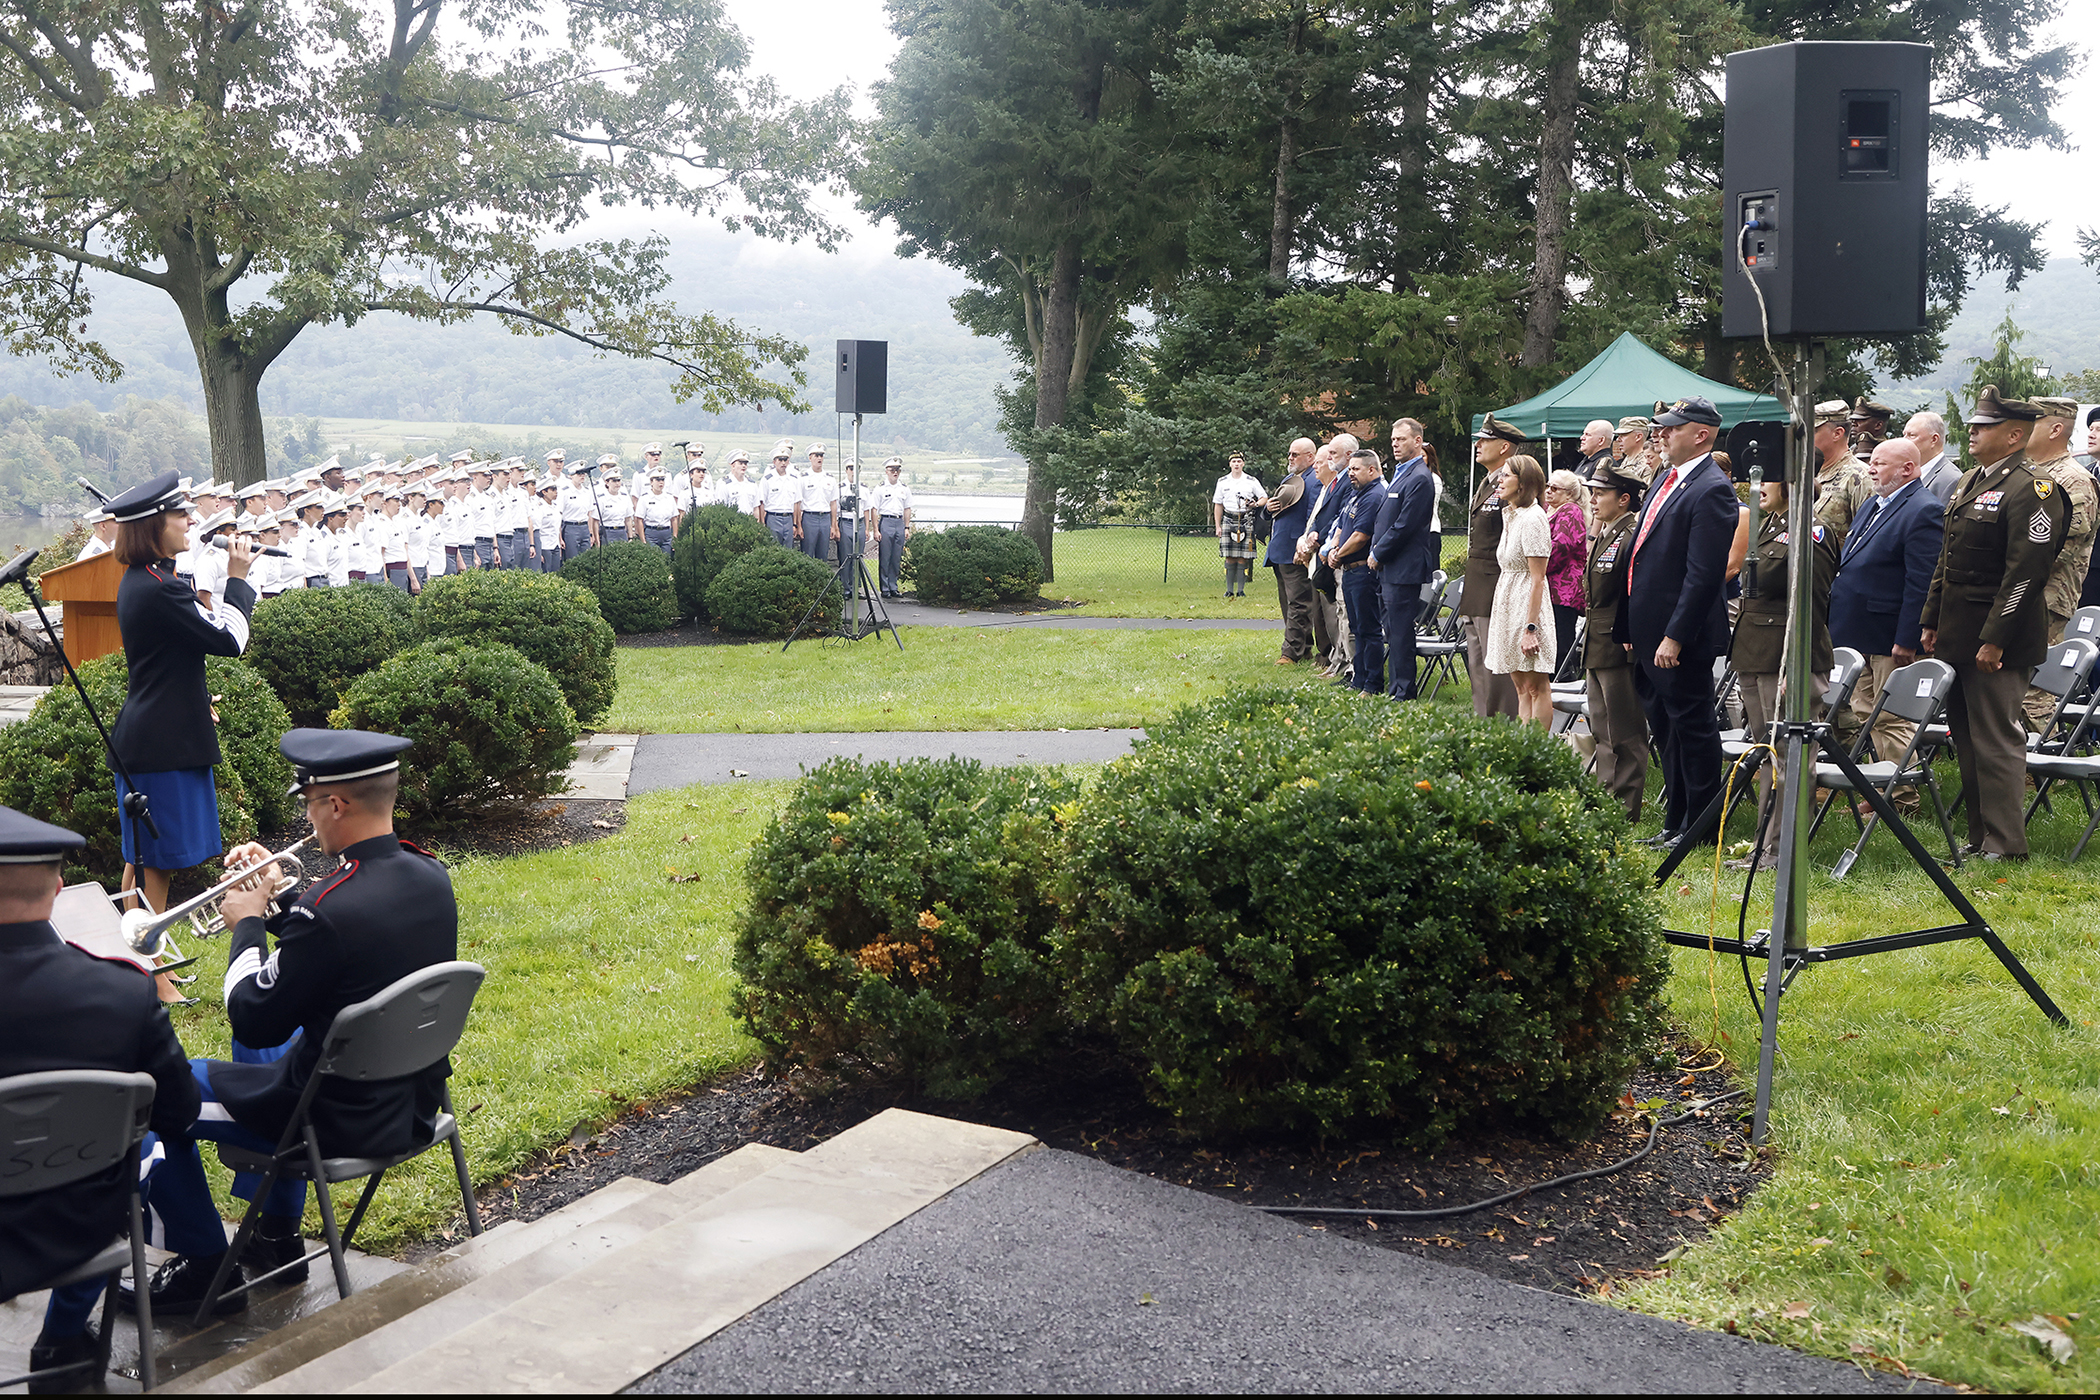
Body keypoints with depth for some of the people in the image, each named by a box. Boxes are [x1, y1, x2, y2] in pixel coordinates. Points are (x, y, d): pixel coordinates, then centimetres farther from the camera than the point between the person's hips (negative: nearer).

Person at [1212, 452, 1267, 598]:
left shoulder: (1252, 482, 7)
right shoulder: (1222, 482, 11)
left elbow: (1264, 497, 12)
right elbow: (1218, 505, 14)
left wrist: (1256, 504, -10)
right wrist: (1217, 526, 7)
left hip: (1246, 521, -1)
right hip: (1228, 521, 1)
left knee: (1243, 558, -4)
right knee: (1229, 558, -2)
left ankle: (1241, 590, 1)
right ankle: (1229, 590, 4)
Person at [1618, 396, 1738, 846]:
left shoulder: (1711, 490, -17)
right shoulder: (1667, 478, 14)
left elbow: (1703, 574, -21)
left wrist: (1675, 636, -23)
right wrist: (1629, 625, 17)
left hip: (1681, 635, -10)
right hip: (1648, 633, 10)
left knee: (1692, 728, 1)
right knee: (1664, 729, 16)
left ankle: (1698, 827, 11)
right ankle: (1675, 821, 27)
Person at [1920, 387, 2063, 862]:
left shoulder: (2032, 489, -13)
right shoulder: (1971, 481, 15)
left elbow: (2025, 573, -19)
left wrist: (1994, 639, -21)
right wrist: (1931, 621, 18)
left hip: (1999, 638, -9)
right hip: (1957, 635, 9)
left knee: (1997, 741, -5)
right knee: (1967, 739, 13)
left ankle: (2006, 845, 2)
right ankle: (1979, 837, 21)